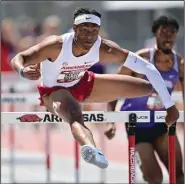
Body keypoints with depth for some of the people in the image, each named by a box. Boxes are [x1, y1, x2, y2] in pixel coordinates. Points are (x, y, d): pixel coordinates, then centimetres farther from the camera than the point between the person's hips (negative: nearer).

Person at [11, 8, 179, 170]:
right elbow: (18, 59, -35)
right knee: (75, 117, -44)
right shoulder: (57, 45, -33)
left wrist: (170, 105, -25)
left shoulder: (105, 49, -27)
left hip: (83, 84, 6)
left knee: (148, 88, 1)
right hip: (54, 91, -6)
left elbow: (148, 68, -24)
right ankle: (92, 149, -73)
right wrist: (23, 71, -61)